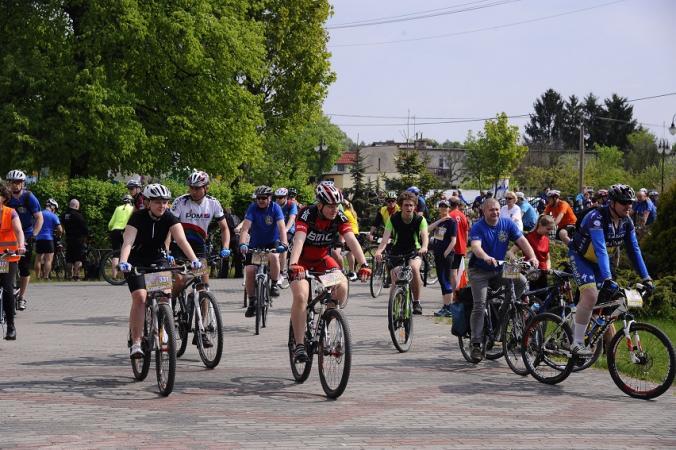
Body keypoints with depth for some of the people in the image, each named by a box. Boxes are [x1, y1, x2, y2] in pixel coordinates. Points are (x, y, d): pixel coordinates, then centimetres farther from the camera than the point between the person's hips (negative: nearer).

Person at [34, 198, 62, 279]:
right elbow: (60, 229, -8)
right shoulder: (53, 216, -3)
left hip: (38, 238, 5)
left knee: (38, 259, 11)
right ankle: (46, 277, -11)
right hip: (48, 239, -5)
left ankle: (37, 277, 14)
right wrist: (58, 234, 13)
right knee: (48, 259, -4)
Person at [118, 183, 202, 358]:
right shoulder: (138, 217, -21)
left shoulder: (169, 218, -15)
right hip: (136, 261, -3)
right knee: (140, 297, -20)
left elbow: (182, 240, -27)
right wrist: (123, 262, -51)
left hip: (158, 260, 3)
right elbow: (128, 242, -33)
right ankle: (136, 343, -18)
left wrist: (194, 259, -43)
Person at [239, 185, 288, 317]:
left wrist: (284, 242, -41)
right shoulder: (253, 208, -13)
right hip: (255, 244, 1)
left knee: (273, 257, -34)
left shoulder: (275, 208, -13)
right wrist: (242, 244, -40)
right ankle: (252, 302, 4)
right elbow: (245, 227, -24)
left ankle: (274, 285, -12)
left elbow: (281, 227, -24)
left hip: (272, 242, -1)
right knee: (249, 270, -13)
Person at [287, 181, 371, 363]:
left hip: (323, 259, 4)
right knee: (301, 296, -25)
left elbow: (352, 241, -27)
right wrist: (293, 265, -59)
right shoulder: (307, 214, -27)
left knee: (342, 286, -21)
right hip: (302, 261, -4)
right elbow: (299, 240, -42)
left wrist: (364, 264, -42)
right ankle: (299, 345, -18)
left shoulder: (339, 218, -16)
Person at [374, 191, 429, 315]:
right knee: (395, 282, -10)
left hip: (414, 252, -1)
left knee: (414, 267, -32)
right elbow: (386, 236, -24)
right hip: (396, 252, 1)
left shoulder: (420, 219, -12)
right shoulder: (393, 219, -12)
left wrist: (424, 247, -51)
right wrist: (379, 251, -43)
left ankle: (416, 302, -19)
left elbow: (425, 235, -28)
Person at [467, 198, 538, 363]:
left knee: (521, 281, -21)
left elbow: (522, 241, -11)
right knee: (479, 306, -14)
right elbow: (476, 246, -31)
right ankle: (476, 345, -11)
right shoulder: (478, 227, -13)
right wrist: (486, 258, -53)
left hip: (499, 269, 4)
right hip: (480, 271, -4)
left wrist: (532, 257, -30)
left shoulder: (507, 224, -2)